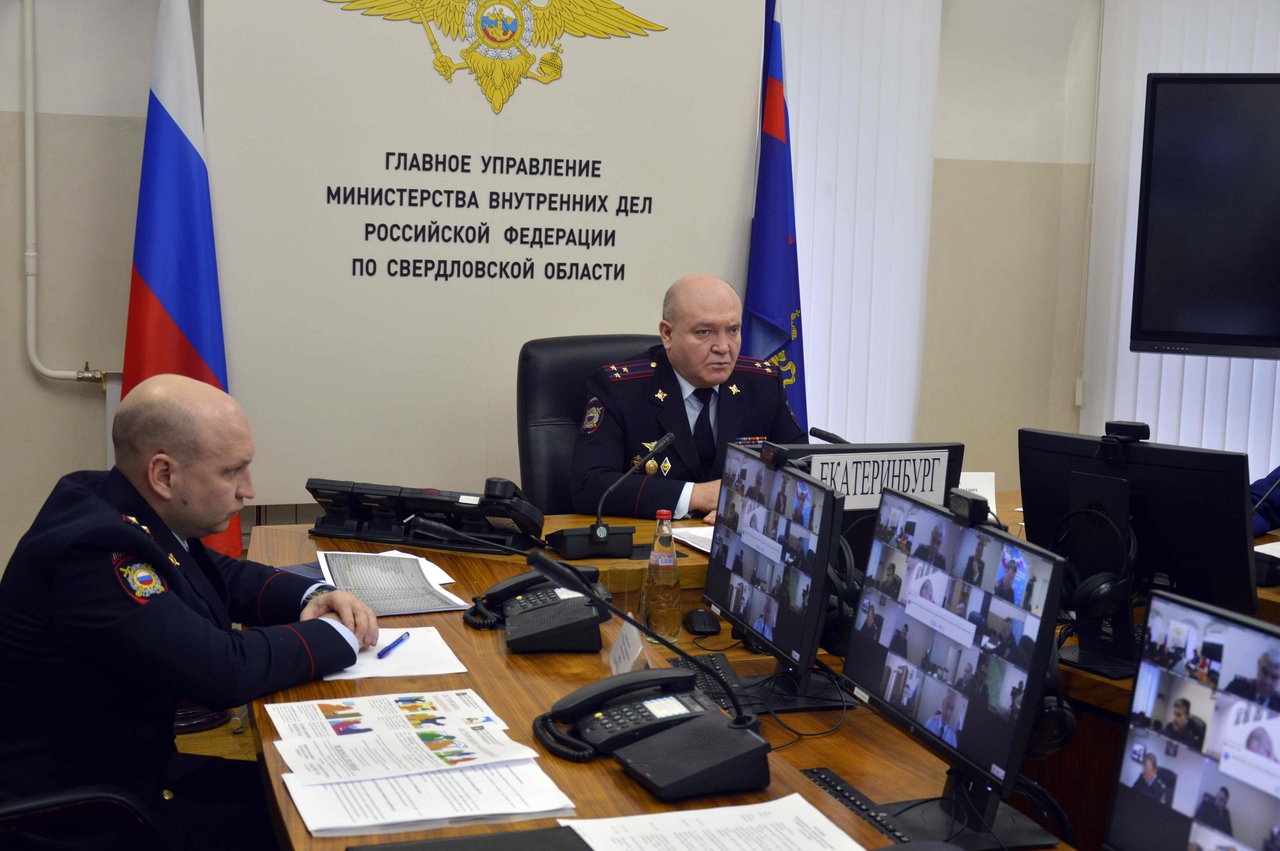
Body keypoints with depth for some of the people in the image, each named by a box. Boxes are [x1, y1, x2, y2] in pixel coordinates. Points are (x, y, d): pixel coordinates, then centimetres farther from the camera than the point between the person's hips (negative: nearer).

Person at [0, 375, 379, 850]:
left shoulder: (114, 507, 0)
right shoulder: (98, 551, -29)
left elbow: (225, 576, 16)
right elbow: (225, 671, -29)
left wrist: (313, 596, -2)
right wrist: (338, 634, -14)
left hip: (133, 764, 9)